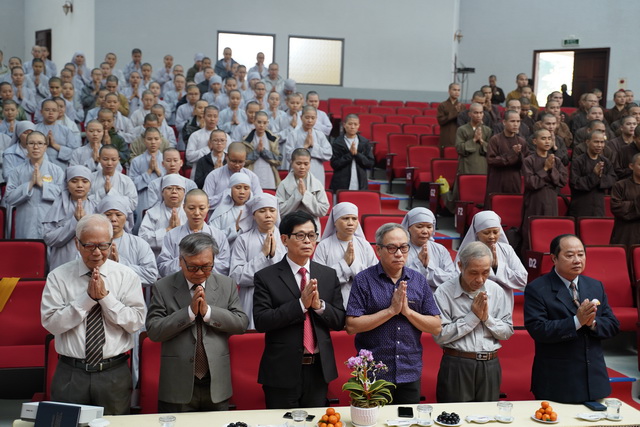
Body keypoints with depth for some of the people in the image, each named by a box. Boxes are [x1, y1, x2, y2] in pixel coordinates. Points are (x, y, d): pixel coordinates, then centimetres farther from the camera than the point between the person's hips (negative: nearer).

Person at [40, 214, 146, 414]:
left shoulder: (127, 276, 0)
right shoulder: (58, 277, -1)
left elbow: (136, 322, -7)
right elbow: (51, 323, -10)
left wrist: (106, 296, -16)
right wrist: (88, 297, -16)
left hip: (115, 375, 1)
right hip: (70, 374, 0)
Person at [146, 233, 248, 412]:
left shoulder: (227, 285, 5)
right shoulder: (163, 287, -2)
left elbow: (241, 323, -2)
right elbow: (153, 330, -9)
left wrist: (208, 311, -14)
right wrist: (190, 311, -17)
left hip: (217, 385, 2)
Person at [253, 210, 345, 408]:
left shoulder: (329, 275, 6)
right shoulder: (265, 277, -5)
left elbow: (340, 321, 4)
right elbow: (261, 321, -15)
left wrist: (319, 305, -16)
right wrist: (301, 303, -21)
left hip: (319, 370, 4)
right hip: (282, 372, -3)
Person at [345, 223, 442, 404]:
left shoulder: (419, 280, 5)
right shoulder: (363, 280, -5)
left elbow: (436, 327, 3)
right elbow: (352, 326, -13)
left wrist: (408, 312, -12)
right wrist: (391, 310, -15)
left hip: (410, 374, 3)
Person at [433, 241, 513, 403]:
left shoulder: (496, 290, 5)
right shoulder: (444, 292, -9)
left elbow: (508, 332, 6)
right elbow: (439, 335, -15)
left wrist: (487, 318, -10)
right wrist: (473, 316, -13)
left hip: (490, 366, 4)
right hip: (457, 366, -4)